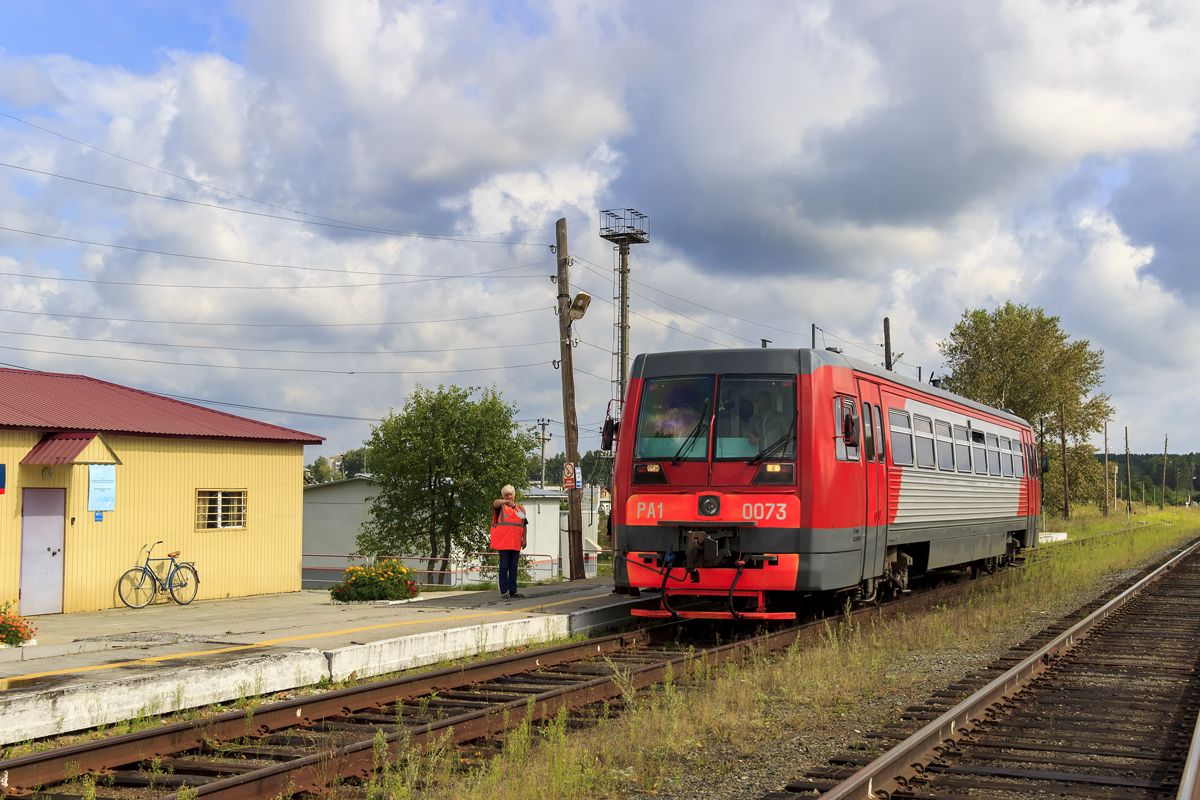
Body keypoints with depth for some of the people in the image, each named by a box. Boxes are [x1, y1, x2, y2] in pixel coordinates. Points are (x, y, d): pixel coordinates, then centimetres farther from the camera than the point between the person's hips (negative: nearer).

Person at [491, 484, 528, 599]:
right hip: (503, 542, -4)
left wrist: (525, 539, 10)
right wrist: (507, 502, -39)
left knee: (513, 568, 8)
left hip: (516, 543, 4)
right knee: (504, 567, -5)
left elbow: (524, 525, 19)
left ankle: (513, 591, 11)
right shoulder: (501, 507, 4)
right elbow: (495, 503, -20)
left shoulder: (520, 508, 18)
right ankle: (504, 591, -5)